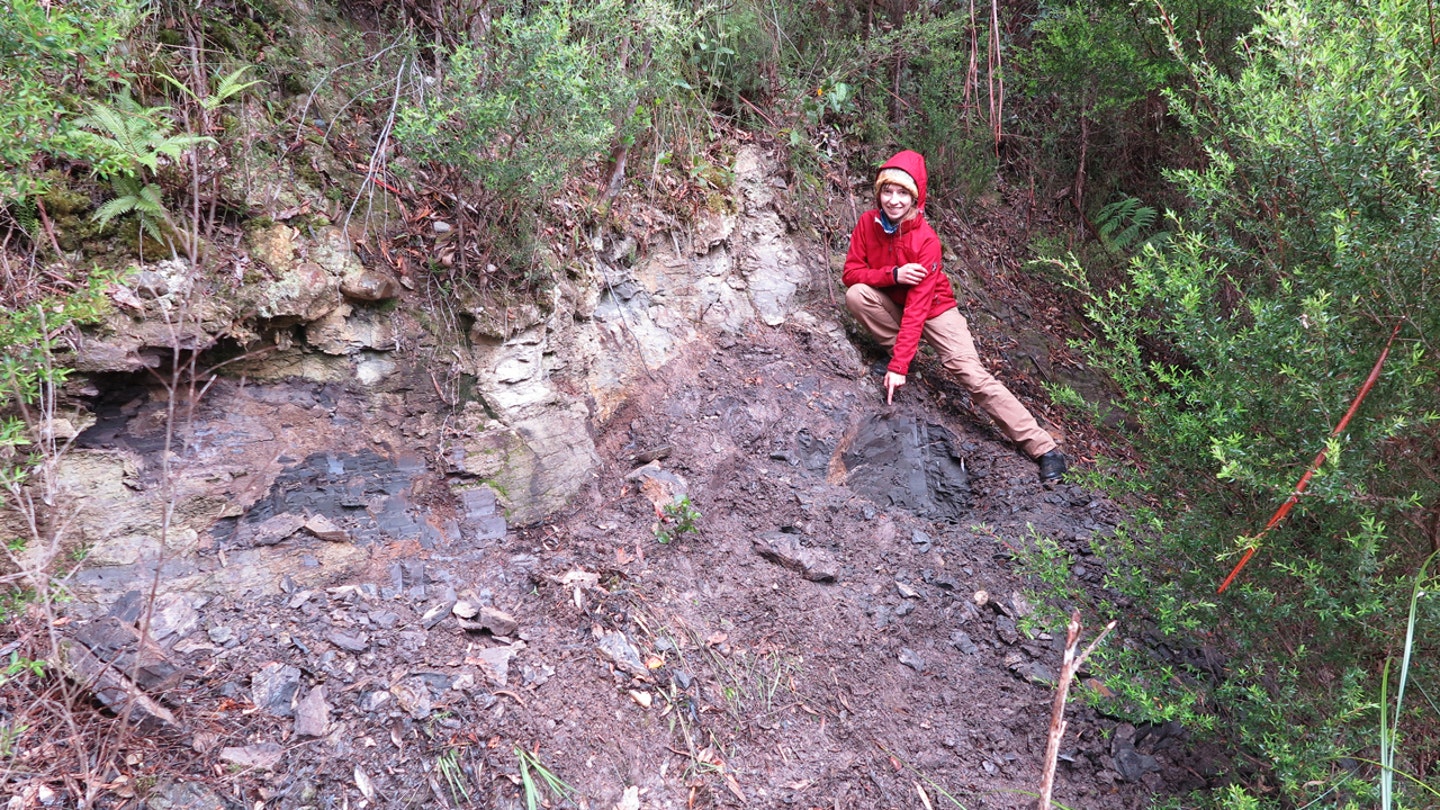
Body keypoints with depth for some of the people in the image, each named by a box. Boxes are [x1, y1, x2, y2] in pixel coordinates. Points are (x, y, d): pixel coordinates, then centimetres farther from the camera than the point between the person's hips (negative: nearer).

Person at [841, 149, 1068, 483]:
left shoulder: (926, 239, -26)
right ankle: (901, 349, -6)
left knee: (973, 374, -20)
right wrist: (893, 275, -31)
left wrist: (898, 366, -37)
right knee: (856, 295, -28)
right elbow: (851, 273, -12)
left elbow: (917, 308, -31)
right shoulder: (868, 223, -13)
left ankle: (1044, 448, -19)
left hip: (934, 308, -4)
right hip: (892, 305, 4)